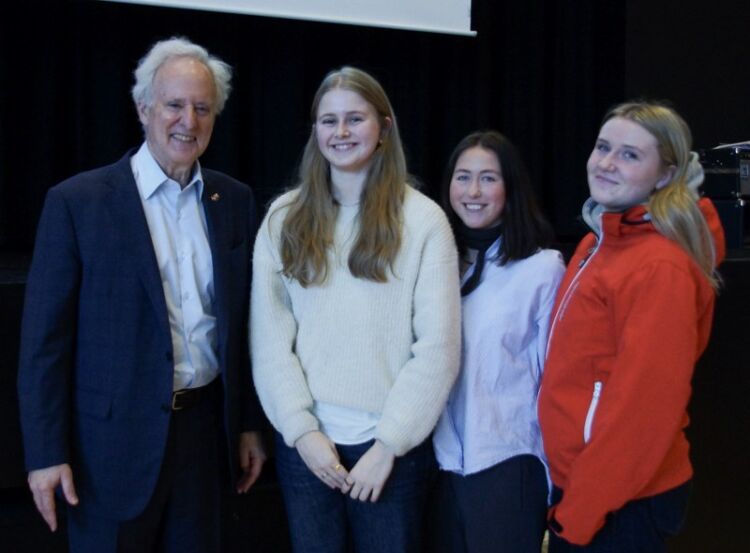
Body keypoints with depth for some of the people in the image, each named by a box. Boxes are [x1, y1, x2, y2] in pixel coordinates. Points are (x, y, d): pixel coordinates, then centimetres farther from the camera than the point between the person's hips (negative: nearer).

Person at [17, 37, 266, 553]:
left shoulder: (235, 200, 4)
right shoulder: (77, 201, -9)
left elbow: (244, 321, 9)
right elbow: (45, 338, -8)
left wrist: (250, 424, 10)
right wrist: (46, 452, -10)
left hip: (204, 427, 4)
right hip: (115, 435, -3)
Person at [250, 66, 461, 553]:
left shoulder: (422, 218, -3)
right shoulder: (284, 218, 4)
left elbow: (438, 347, -7)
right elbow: (270, 335, 0)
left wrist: (389, 443, -10)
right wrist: (301, 428, -7)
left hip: (392, 445, -2)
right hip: (305, 443, 2)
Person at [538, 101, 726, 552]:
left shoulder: (660, 267, -20)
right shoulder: (601, 243, 9)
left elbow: (644, 407, -23)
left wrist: (580, 511, -19)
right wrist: (571, 494, 13)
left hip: (622, 502, -9)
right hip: (582, 482, 9)